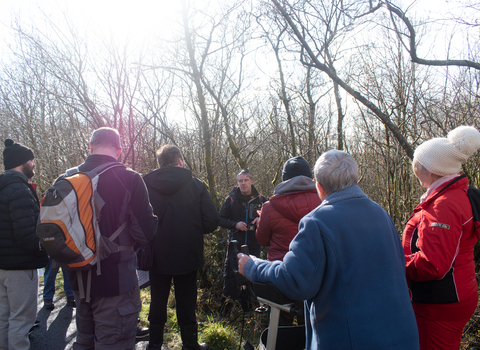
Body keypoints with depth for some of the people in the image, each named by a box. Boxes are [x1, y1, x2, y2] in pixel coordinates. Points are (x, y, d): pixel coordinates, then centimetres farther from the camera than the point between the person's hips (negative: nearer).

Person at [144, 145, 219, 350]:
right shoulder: (195, 185, -10)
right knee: (186, 302, 13)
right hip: (187, 256, -1)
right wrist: (193, 231, 5)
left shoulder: (146, 185, -7)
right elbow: (212, 221, -13)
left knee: (158, 301, 17)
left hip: (157, 256, 1)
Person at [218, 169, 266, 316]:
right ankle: (226, 306, 12)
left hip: (254, 245, 2)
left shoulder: (260, 199, 5)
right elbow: (221, 219, 2)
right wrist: (235, 224, -15)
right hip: (235, 243, -1)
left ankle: (246, 304, 29)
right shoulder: (231, 199, 2)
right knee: (230, 276, -3)